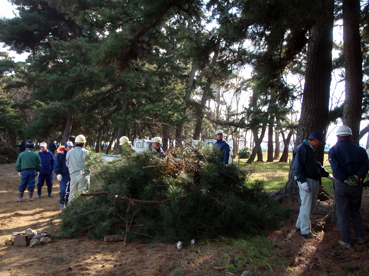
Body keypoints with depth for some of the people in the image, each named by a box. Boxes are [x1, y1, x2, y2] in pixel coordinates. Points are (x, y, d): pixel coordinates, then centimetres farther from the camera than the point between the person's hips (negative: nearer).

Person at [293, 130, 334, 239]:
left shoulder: (312, 149, 16)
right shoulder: (301, 149, -14)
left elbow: (317, 165, 26)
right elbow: (297, 167, -19)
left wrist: (327, 175, 20)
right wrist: (303, 181, -24)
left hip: (314, 180, 10)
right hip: (306, 181, -10)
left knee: (311, 204, 14)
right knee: (306, 205, -7)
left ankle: (300, 225, 25)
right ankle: (305, 230, 0)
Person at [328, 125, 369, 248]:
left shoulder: (333, 150, -4)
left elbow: (336, 168, -17)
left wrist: (345, 180, -10)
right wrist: (356, 177, -13)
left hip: (341, 185, -3)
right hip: (356, 186, 3)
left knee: (342, 214, 6)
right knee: (355, 212, 21)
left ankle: (346, 241, 12)